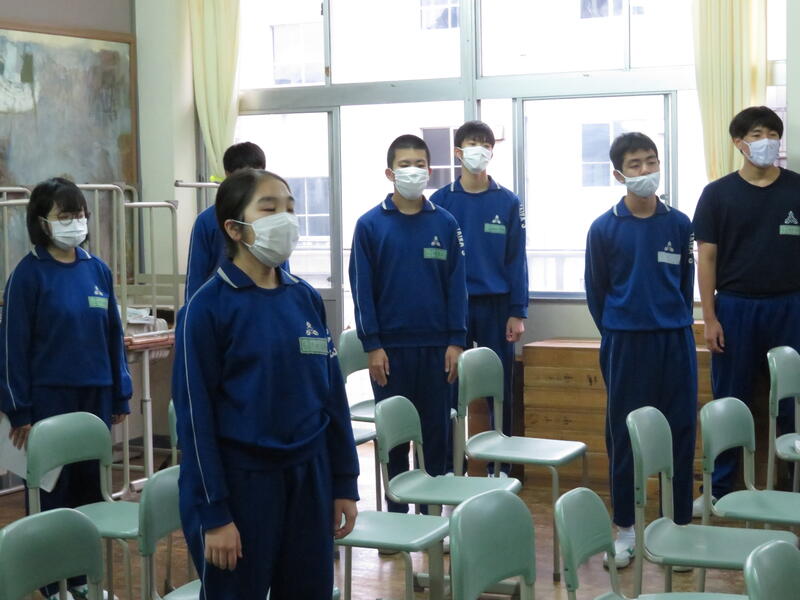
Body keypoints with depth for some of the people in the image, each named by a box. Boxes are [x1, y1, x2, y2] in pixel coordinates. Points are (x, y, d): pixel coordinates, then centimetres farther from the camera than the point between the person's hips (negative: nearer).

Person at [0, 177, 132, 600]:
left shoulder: (98, 270, 5)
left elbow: (113, 335, 10)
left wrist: (121, 395, 9)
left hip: (96, 396, 4)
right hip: (50, 398, -4)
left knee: (90, 487, 9)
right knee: (54, 491, 6)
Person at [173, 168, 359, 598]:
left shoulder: (306, 299, 5)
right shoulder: (207, 307, -10)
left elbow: (333, 395, 10)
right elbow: (194, 416, -11)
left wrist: (345, 483, 8)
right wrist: (212, 513, -13)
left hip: (308, 477, 5)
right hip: (239, 481, -5)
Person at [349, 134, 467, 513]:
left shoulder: (445, 223, 3)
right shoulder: (370, 225, -2)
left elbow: (456, 286, 3)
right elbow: (362, 288, -3)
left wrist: (455, 342, -3)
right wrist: (372, 345, -8)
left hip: (437, 346, 1)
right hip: (391, 348, -1)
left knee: (436, 430, 8)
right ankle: (397, 508, 19)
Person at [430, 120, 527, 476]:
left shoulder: (508, 203, 2)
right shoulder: (441, 201, 1)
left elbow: (516, 259, 1)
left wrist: (517, 312, -4)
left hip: (496, 306, 0)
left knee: (500, 390, 5)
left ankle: (499, 466, 15)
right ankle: (450, 465, 14)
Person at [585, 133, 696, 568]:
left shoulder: (679, 224, 2)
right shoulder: (604, 229, -2)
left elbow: (686, 285, 12)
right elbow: (596, 292, 6)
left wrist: (674, 327, 11)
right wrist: (616, 336, 9)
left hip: (675, 340, 2)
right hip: (624, 343, -1)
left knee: (680, 433, 5)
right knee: (623, 435, 5)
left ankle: (679, 526, 16)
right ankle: (624, 527, 15)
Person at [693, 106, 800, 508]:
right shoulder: (718, 193, 2)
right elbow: (706, 257, 1)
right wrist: (709, 318, -4)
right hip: (735, 307, 0)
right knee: (730, 401, 7)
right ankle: (719, 489, 15)